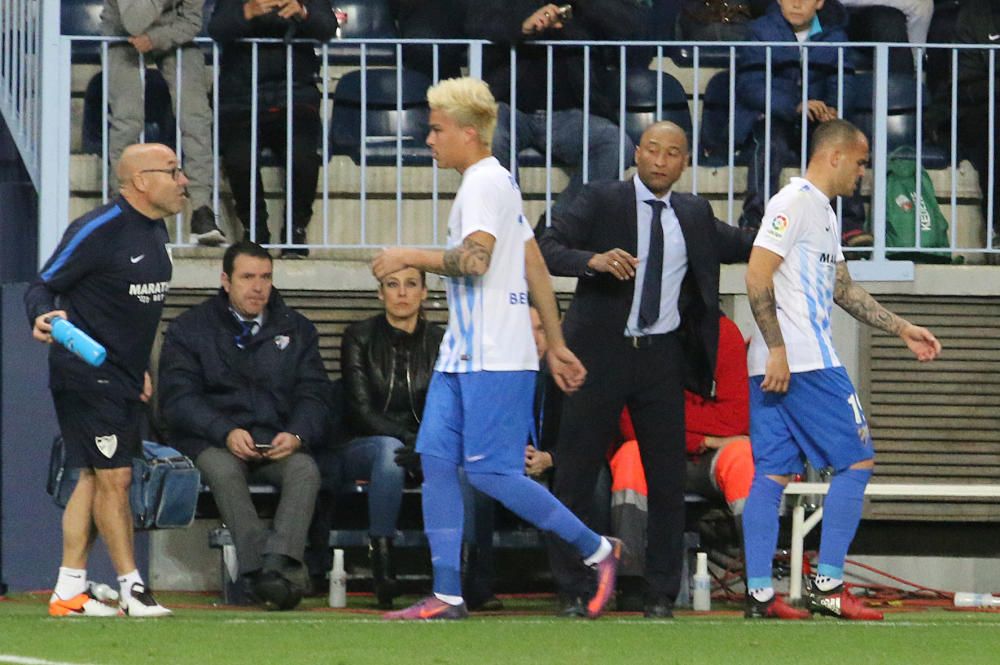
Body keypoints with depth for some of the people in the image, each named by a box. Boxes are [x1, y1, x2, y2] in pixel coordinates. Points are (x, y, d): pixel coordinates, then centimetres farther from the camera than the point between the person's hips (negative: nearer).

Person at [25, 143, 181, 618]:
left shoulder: (154, 231, 12)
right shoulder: (97, 231, -15)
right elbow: (42, 285, -12)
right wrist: (43, 317, -32)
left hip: (123, 381, 9)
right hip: (86, 377, -9)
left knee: (95, 479, 9)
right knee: (114, 477, -7)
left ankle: (69, 591, 12)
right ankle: (131, 588, -1)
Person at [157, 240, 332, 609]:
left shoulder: (296, 329, 17)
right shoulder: (190, 328, 8)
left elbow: (315, 394, 9)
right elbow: (178, 398, -3)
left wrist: (296, 435, -13)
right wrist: (226, 433, -19)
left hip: (278, 442, 2)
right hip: (211, 442, -2)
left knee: (305, 469, -31)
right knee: (222, 469, -36)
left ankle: (278, 563, -47)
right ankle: (272, 571, -47)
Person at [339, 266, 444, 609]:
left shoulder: (440, 341, 6)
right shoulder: (359, 337, 0)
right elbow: (361, 411, -8)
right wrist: (408, 440, -24)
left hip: (426, 448, 1)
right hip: (363, 448, -1)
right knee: (390, 449, -39)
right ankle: (381, 564, -37)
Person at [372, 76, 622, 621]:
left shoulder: (485, 182, -11)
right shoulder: (495, 181, 21)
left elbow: (475, 258, -26)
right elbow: (535, 268, 23)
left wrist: (407, 257, -15)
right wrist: (556, 344, 25)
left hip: (494, 360, -10)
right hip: (462, 354, 10)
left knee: (489, 471, -9)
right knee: (435, 459, 1)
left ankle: (597, 550, 3)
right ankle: (447, 595, 0)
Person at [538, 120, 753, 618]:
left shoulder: (695, 216, 12)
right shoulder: (601, 201, 0)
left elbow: (743, 246, 21)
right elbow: (547, 249, -10)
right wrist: (593, 261, -28)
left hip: (662, 358, 3)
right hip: (601, 354, -3)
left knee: (668, 480, 3)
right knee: (575, 477, 0)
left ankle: (661, 596, 10)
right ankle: (572, 592, 8)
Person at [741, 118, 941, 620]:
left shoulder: (822, 212, 21)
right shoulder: (796, 201, -10)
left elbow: (843, 289, 30)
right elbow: (757, 276, -18)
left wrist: (903, 329, 28)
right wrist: (778, 349, -21)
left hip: (776, 366, 10)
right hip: (805, 363, -10)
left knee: (771, 474, 6)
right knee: (856, 460, -4)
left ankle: (759, 593, 4)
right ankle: (826, 586, -5)